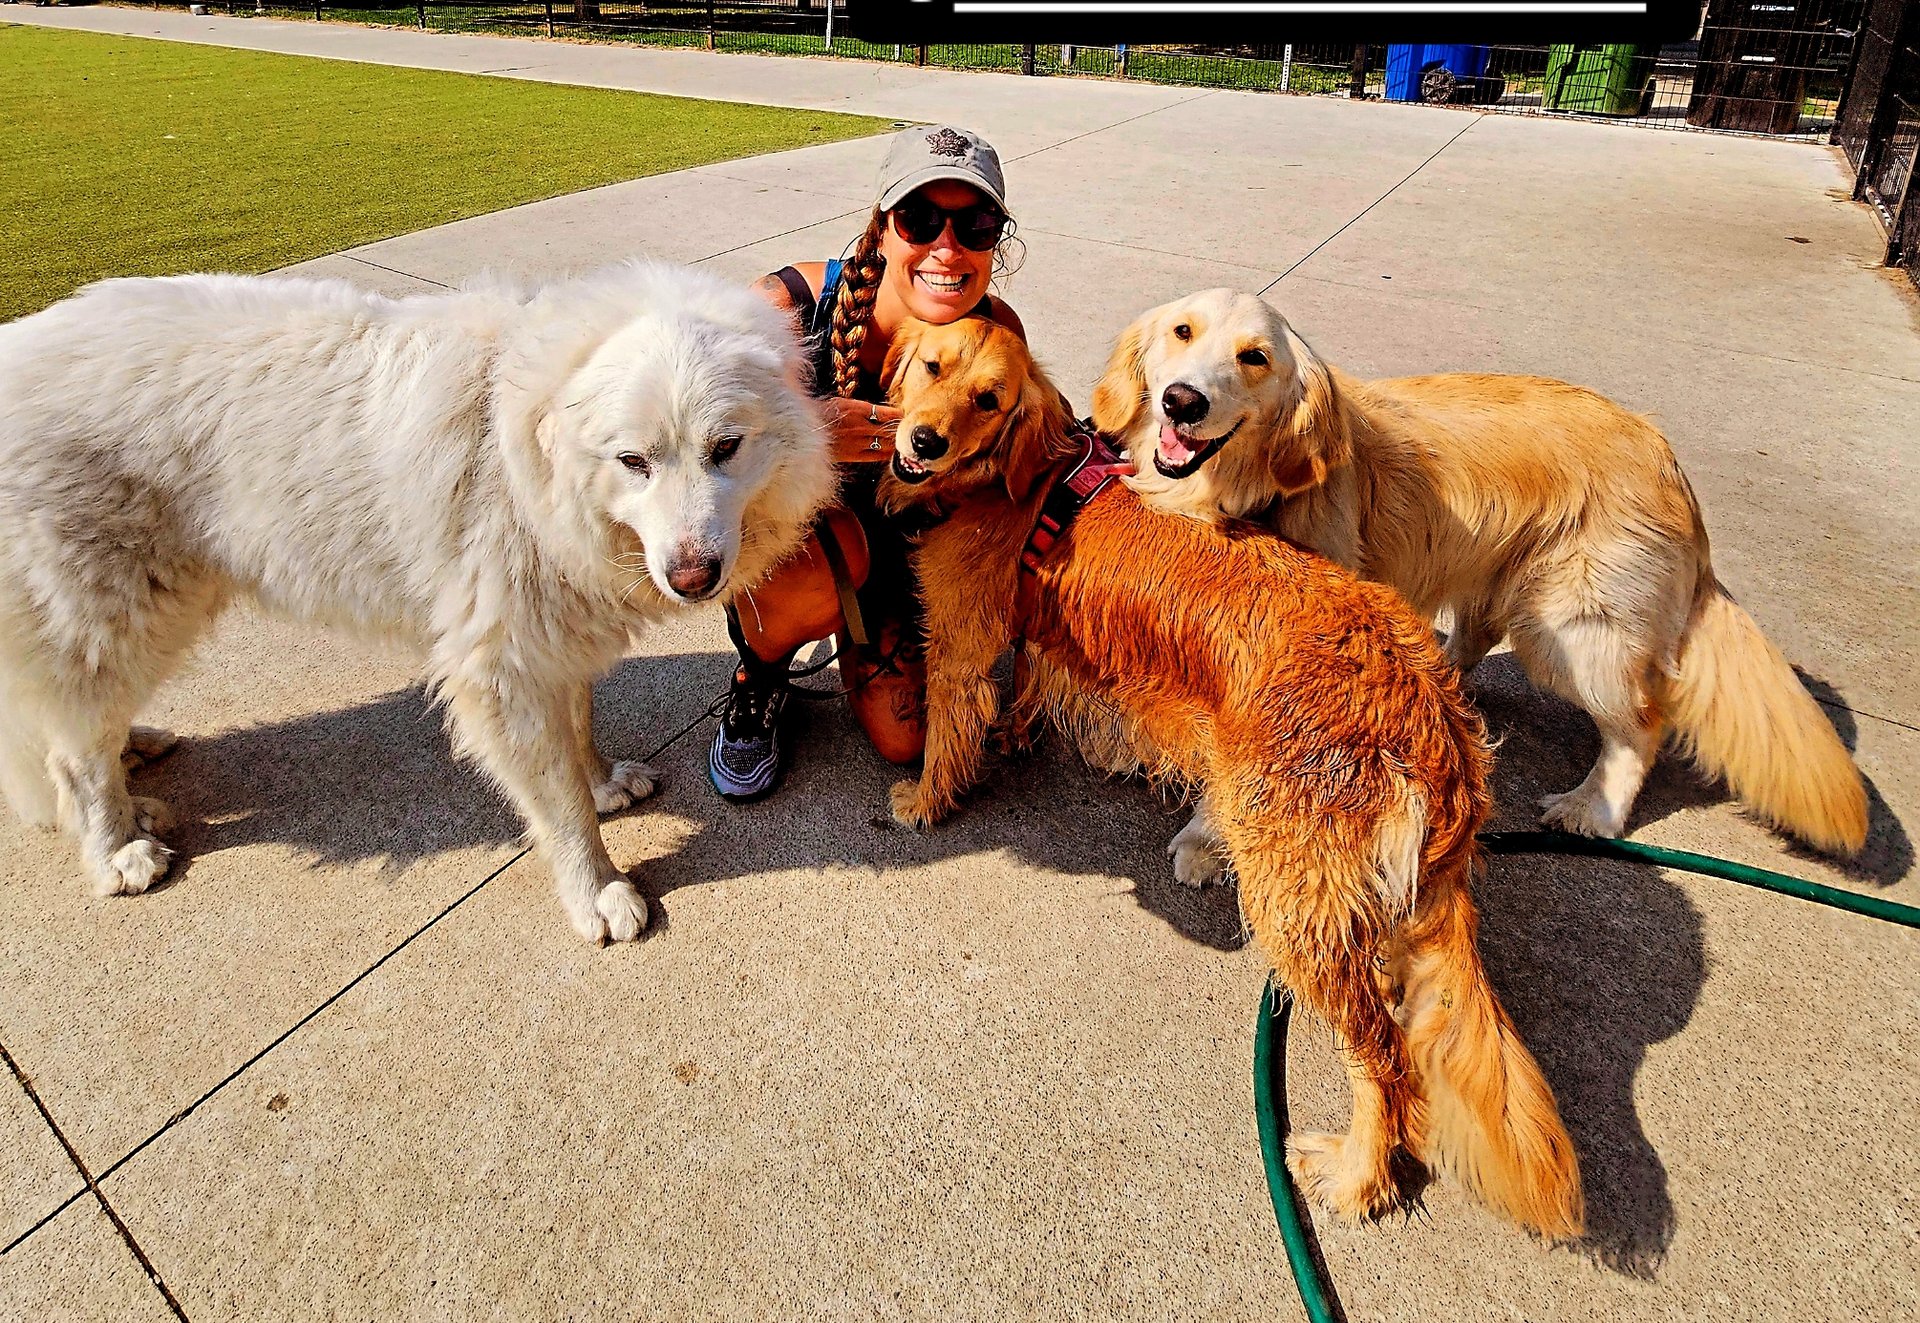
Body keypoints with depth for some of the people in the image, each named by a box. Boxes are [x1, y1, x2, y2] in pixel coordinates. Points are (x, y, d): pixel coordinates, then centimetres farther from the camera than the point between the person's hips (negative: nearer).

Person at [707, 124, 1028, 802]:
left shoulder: (999, 331, -19)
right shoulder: (790, 306, -31)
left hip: (900, 536, 3)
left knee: (903, 741, -5)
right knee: (827, 559, -40)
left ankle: (853, 629, 29)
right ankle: (757, 679, -3)